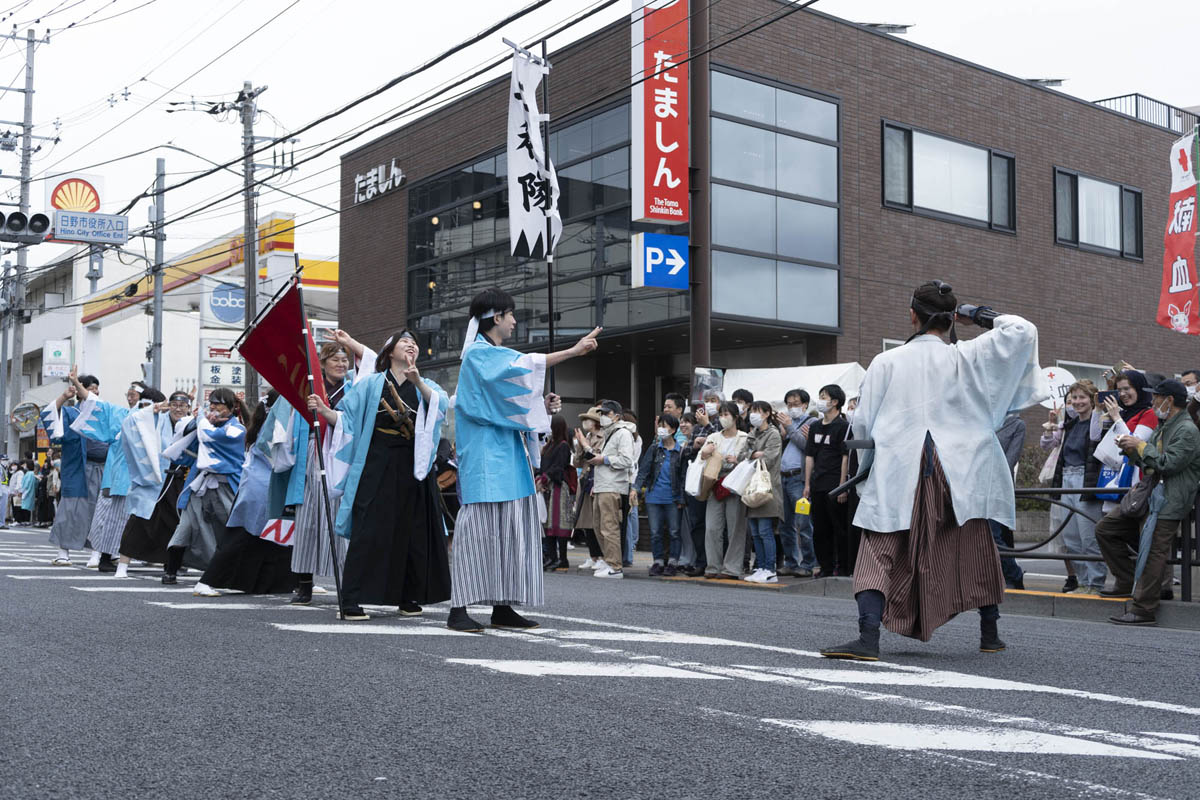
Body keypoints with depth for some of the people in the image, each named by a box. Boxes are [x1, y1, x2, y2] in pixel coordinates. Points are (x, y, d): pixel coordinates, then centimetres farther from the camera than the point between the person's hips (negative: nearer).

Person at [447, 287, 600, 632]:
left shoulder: (496, 357, 22)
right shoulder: (479, 354, -7)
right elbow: (524, 366, -22)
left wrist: (541, 405, 7)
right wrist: (574, 351, -24)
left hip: (507, 456, 9)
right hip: (486, 458, -9)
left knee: (509, 529, 5)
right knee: (479, 526, -11)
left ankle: (502, 607, 8)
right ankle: (458, 608, -8)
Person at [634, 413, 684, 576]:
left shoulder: (680, 451, 0)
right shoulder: (654, 449, 6)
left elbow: (683, 476, 2)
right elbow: (643, 470, 2)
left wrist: (681, 499, -1)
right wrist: (636, 488, -11)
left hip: (672, 499, -2)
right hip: (653, 497, 2)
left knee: (674, 532, 3)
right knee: (655, 532, 6)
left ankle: (672, 562, 12)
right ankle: (658, 562, 15)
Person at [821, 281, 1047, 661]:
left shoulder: (885, 362, 1)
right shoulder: (967, 358, 0)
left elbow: (862, 427, 3)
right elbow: (1023, 330, 1)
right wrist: (981, 316, 12)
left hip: (897, 476, -1)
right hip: (961, 475, 2)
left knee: (879, 556, -1)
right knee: (976, 551, 18)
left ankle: (869, 637, -18)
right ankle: (990, 634, 28)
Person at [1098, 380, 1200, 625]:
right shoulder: (1162, 428, 19)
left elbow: (1168, 464, -21)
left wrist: (1140, 446, -12)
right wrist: (1131, 450, 8)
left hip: (1169, 503, -10)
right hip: (1148, 496, 10)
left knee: (1153, 553, -13)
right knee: (1105, 530, 10)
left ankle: (1143, 610, -13)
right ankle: (1128, 582, 16)